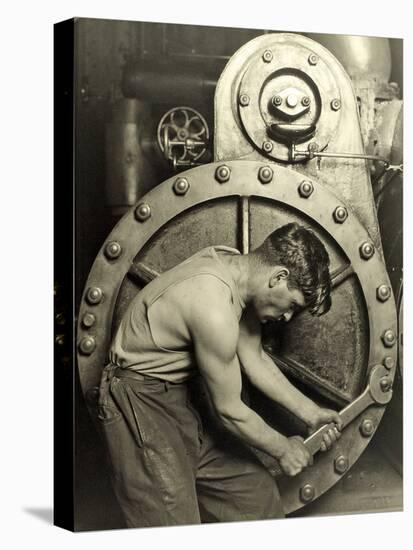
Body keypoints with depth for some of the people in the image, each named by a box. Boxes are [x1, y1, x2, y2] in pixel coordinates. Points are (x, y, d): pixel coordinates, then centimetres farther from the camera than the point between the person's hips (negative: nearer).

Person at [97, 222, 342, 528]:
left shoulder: (236, 267, -5)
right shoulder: (215, 310, -32)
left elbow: (255, 360, 8)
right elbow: (230, 410, -19)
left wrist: (310, 412, 6)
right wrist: (283, 449, -4)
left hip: (186, 393, 9)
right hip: (144, 407, -9)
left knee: (260, 496, 11)